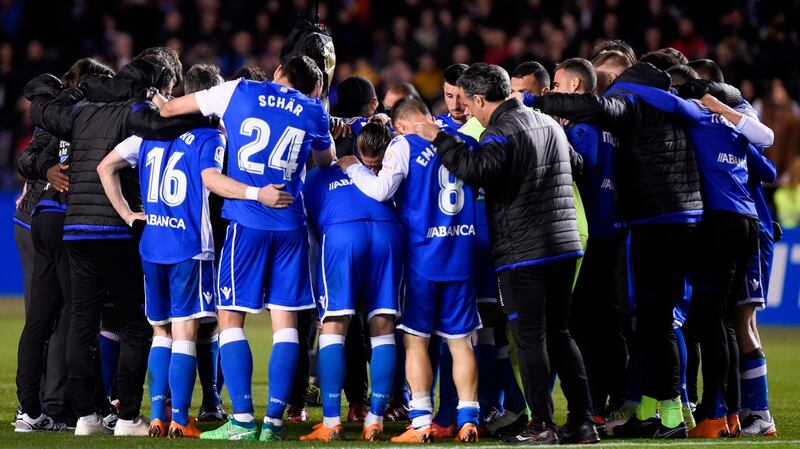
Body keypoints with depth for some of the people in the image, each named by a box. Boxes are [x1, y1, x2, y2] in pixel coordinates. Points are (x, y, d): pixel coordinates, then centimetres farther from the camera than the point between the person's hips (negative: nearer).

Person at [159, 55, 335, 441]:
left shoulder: (239, 92, 7)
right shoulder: (314, 111, 11)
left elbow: (169, 109, 15)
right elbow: (326, 160, 31)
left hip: (247, 223, -2)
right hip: (291, 224, 2)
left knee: (230, 318, 1)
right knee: (285, 322, 5)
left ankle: (242, 420, -7)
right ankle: (274, 421, -1)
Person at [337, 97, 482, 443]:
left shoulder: (405, 145, -7)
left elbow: (381, 190, -14)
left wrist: (351, 167, 1)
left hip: (423, 256, -4)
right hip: (461, 255, 4)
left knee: (415, 339, 3)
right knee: (460, 340, 8)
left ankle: (421, 422, -1)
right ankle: (468, 420, 4)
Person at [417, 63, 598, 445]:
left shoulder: (503, 130, -11)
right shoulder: (549, 124, 16)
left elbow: (477, 169, -29)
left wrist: (438, 138, -17)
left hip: (523, 252, -8)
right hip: (564, 244, 8)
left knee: (530, 339, -4)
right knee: (558, 334, 14)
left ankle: (542, 425, -5)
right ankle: (582, 421, 10)